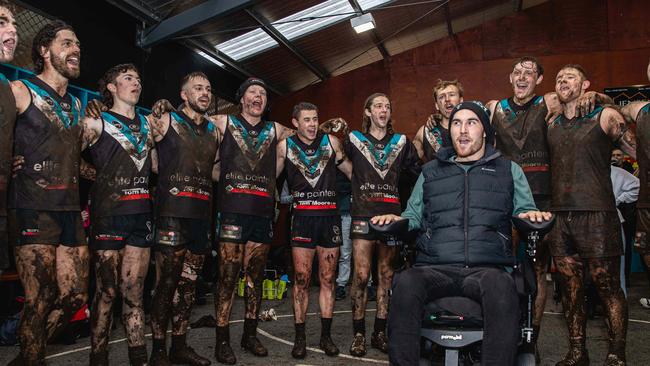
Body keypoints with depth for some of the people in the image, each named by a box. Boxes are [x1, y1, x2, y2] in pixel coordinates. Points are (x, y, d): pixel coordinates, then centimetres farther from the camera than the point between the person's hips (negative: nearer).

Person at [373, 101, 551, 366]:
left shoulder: (509, 170, 22)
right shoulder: (430, 172, 26)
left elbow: (524, 211, 20)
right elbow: (414, 216, 26)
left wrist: (531, 215, -3)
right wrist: (397, 221, 4)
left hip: (487, 269, -1)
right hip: (435, 268, 1)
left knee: (501, 287, -39)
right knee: (405, 283, -34)